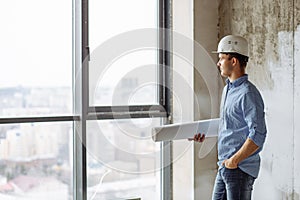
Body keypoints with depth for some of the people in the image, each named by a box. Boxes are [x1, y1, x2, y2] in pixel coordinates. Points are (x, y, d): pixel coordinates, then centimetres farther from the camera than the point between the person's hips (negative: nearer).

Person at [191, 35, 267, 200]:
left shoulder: (248, 93, -18)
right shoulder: (228, 89, 14)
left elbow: (258, 135, -24)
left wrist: (234, 160, -20)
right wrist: (206, 132, 17)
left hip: (240, 169, -9)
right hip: (224, 167, 9)